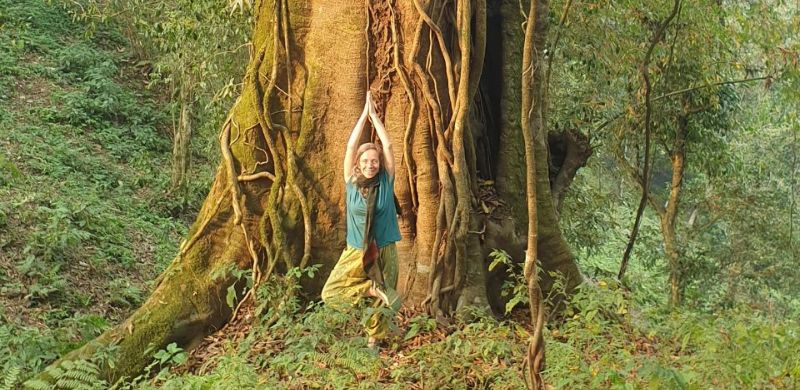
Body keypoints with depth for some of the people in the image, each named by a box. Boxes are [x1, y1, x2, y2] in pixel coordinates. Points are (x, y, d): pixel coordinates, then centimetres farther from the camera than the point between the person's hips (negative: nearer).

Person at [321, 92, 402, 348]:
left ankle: (374, 339, 15)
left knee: (383, 301, 1)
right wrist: (364, 113, -2)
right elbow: (351, 146, -5)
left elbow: (387, 146, -6)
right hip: (356, 250, 1)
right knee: (330, 293, -7)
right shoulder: (351, 183, -1)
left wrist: (374, 115, -2)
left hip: (384, 250, -1)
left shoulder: (386, 182, -2)